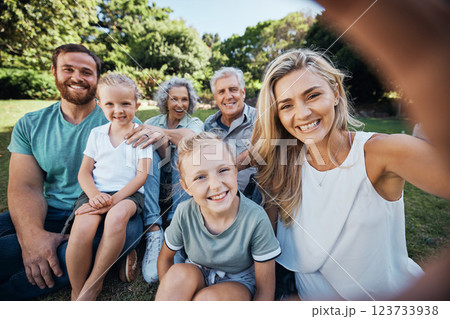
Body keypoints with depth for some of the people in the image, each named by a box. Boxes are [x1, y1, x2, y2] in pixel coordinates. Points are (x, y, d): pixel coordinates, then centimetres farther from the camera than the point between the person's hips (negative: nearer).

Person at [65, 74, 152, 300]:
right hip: (97, 192, 3)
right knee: (82, 229, -26)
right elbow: (84, 172, 9)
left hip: (128, 193, -2)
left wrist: (115, 199, -16)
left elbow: (142, 175, -4)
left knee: (116, 217, -34)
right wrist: (94, 194, -12)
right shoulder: (97, 133, 12)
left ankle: (93, 286, -11)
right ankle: (76, 293, -2)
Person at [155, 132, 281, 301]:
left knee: (208, 297, -32)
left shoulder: (255, 218, -29)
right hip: (198, 275, 2)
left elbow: (265, 290, -17)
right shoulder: (184, 213, -22)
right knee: (179, 273, -29)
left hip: (238, 282, -2)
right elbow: (165, 258, -2)